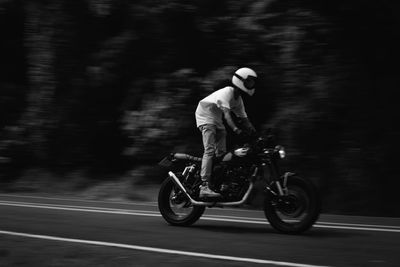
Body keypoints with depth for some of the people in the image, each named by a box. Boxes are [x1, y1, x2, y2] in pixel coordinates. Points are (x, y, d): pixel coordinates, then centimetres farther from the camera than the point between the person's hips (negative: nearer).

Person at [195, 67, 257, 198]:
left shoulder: (238, 99, 10)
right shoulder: (227, 92, -20)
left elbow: (244, 118, 11)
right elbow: (226, 113, -32)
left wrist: (254, 132, -1)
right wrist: (235, 129, -45)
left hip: (217, 120, 10)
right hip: (206, 116, -10)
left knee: (222, 153, 3)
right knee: (210, 150, -23)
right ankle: (204, 187, -32)